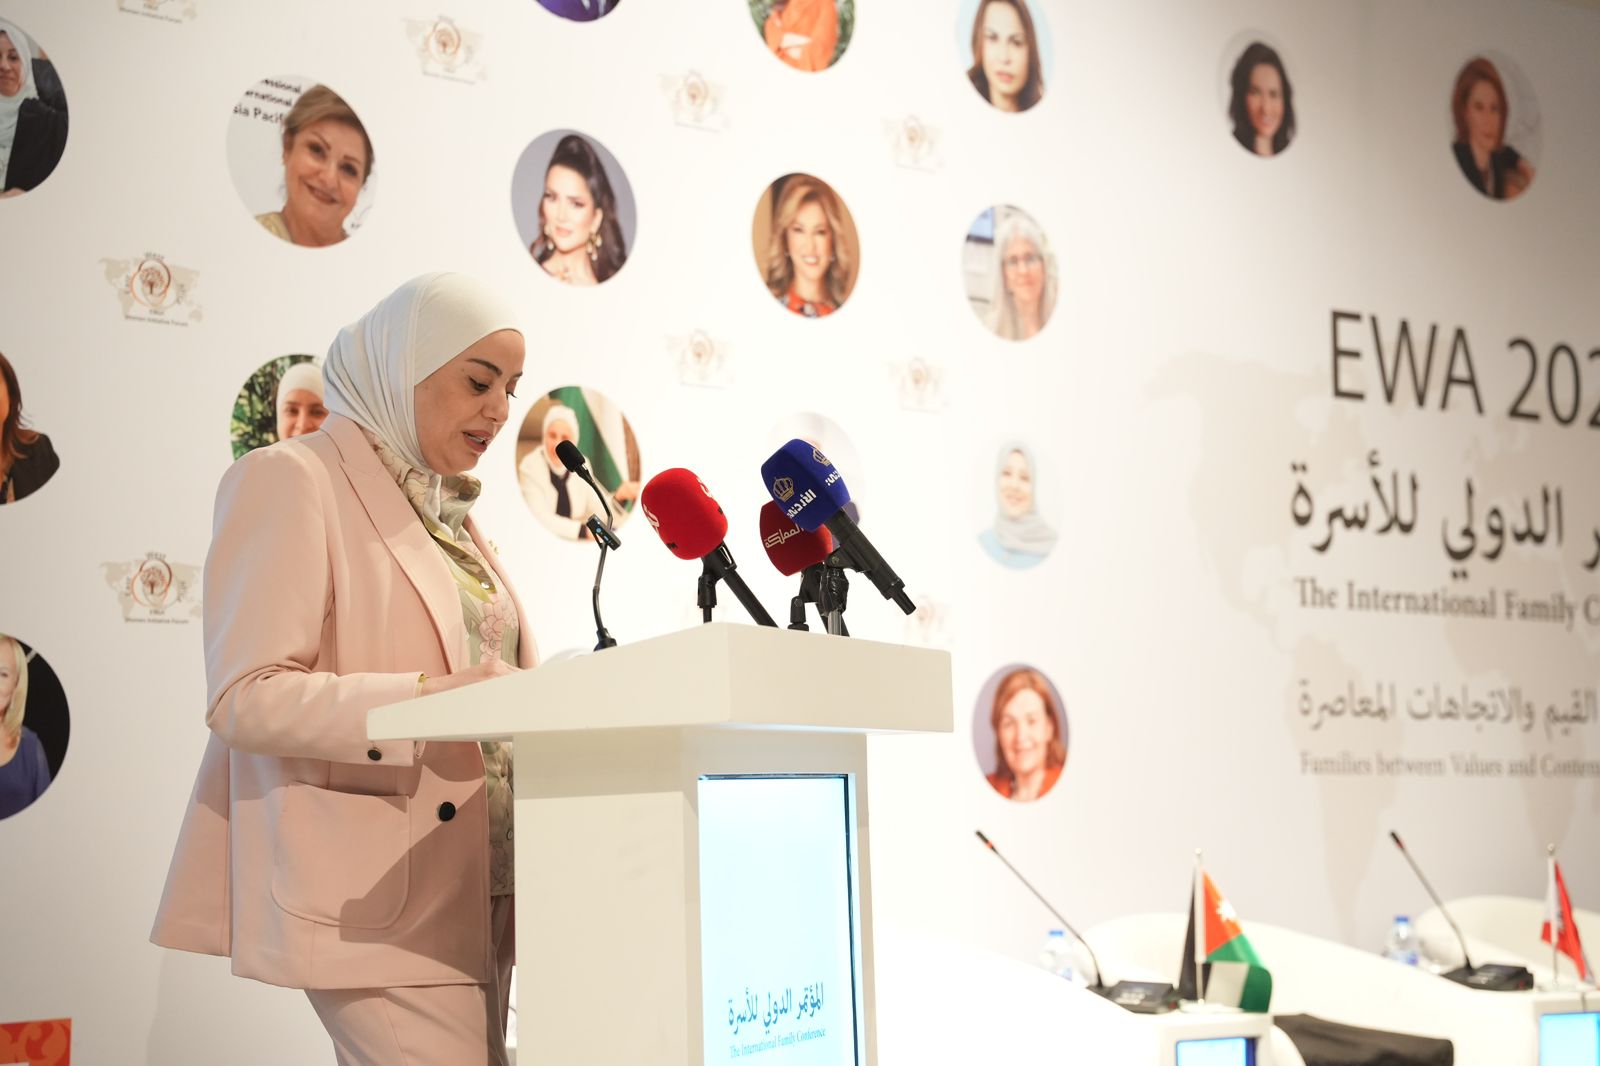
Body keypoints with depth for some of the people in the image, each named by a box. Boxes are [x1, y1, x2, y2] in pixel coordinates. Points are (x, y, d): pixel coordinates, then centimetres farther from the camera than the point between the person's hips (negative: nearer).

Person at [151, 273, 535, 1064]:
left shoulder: (449, 513, 20)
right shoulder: (292, 481, -4)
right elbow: (244, 697, -15)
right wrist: (425, 700, -26)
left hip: (478, 900, 8)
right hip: (380, 903, -8)